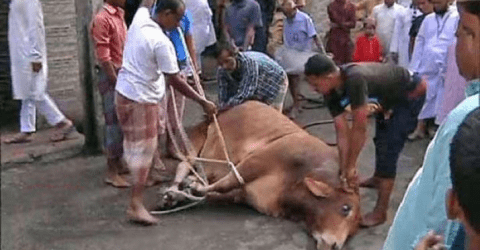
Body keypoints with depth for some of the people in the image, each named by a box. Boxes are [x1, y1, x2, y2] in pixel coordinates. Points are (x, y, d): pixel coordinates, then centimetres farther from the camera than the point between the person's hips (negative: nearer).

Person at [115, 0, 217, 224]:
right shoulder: (161, 42, -22)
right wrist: (203, 102, -14)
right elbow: (175, 81, -20)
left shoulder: (139, 19, 0)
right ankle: (136, 205, -4)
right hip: (141, 100, -9)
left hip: (124, 92, 9)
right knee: (143, 149, -5)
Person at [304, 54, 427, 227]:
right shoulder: (331, 93, -16)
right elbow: (342, 132, -14)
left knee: (388, 149, -14)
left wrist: (351, 166, -27)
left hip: (411, 94, -8)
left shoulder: (355, 79, -41)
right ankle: (378, 179, 53)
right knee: (380, 140, 26)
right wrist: (344, 169, -16)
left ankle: (380, 212, -8)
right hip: (390, 95, 9)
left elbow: (359, 129, -36)